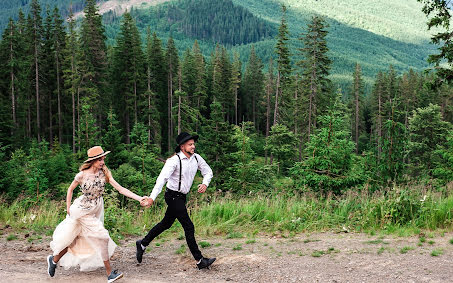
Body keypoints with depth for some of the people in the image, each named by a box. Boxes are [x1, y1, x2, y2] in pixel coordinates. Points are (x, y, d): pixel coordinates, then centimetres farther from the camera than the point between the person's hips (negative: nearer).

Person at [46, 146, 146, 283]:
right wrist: (68, 209, 0)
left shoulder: (104, 173, -8)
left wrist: (139, 198, -26)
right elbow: (70, 189, 1)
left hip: (96, 211, 5)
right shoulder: (82, 175, -16)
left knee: (75, 240, 14)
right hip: (83, 211, -5)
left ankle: (54, 260, 37)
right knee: (102, 238, -11)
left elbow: (120, 188, -16)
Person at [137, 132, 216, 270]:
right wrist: (152, 198, -39)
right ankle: (200, 261, 2)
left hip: (182, 196, 8)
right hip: (173, 196, -8)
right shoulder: (174, 160, -21)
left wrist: (205, 183, -8)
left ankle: (142, 244, 38)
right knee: (189, 227, -7)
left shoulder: (196, 158, 1)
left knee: (166, 223, 20)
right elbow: (162, 178, -29)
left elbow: (208, 172, 14)